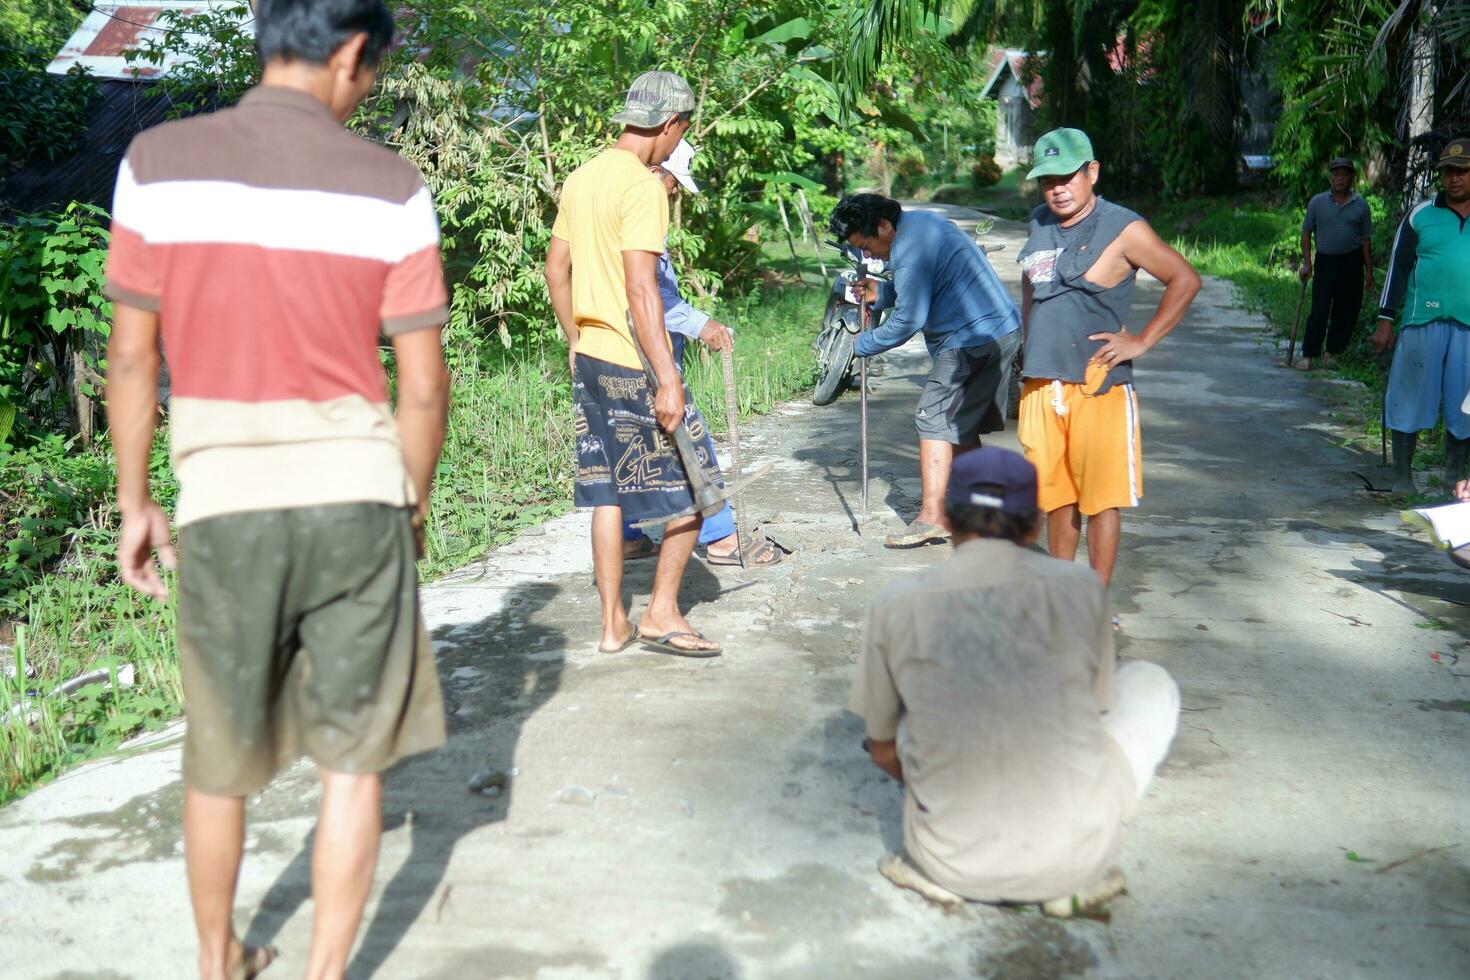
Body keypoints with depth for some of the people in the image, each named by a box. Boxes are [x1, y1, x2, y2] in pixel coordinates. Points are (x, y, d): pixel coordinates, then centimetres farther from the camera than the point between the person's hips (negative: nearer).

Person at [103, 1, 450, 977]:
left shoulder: (158, 163, -2)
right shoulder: (389, 186, -5)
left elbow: (133, 357, 1)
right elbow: (424, 385, -4)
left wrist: (136, 505, 12)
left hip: (224, 498, 1)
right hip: (356, 493, -1)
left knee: (220, 760, 19)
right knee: (354, 758, 13)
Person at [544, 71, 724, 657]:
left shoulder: (581, 179, 11)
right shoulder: (643, 186, -14)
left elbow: (556, 268, 17)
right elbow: (641, 289, -21)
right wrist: (668, 378, -22)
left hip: (589, 358, 8)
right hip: (633, 364, -8)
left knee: (608, 490, 11)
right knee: (695, 484, 4)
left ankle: (613, 624, 16)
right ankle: (662, 613, 8)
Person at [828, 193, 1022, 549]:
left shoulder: (909, 248, -19)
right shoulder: (921, 222, 14)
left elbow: (909, 319, -18)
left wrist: (863, 344, -5)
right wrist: (880, 293, 12)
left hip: (971, 340, -10)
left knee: (934, 420, -6)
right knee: (963, 423, 16)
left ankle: (932, 517, -7)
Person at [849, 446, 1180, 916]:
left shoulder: (897, 604, -2)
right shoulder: (1081, 587, -2)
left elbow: (883, 752, 10)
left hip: (953, 863, 2)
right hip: (1073, 858, -1)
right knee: (1150, 682, 21)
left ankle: (936, 868, 14)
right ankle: (1077, 878, 11)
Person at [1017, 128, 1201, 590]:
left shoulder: (1123, 230, -8)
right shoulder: (1039, 224, 11)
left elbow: (1185, 280, -5)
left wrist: (1142, 341, -9)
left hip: (1098, 386, -6)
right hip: (1041, 385, 6)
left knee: (1100, 498, -1)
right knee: (1055, 495, 14)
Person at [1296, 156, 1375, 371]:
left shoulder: (1361, 205, 5)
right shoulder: (1317, 202, 2)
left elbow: (1365, 239, 8)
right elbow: (1306, 233, 6)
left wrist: (1368, 270, 5)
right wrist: (1307, 263, -3)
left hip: (1352, 263, 2)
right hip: (1325, 262, -2)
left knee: (1347, 311, 5)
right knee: (1319, 311, -8)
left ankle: (1332, 352, 17)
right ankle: (1308, 355, -4)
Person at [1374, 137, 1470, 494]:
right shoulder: (1421, 214, 5)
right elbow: (1398, 267, 6)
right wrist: (1385, 320, 0)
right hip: (1423, 321, -1)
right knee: (1410, 396, 0)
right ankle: (1402, 475, 9)